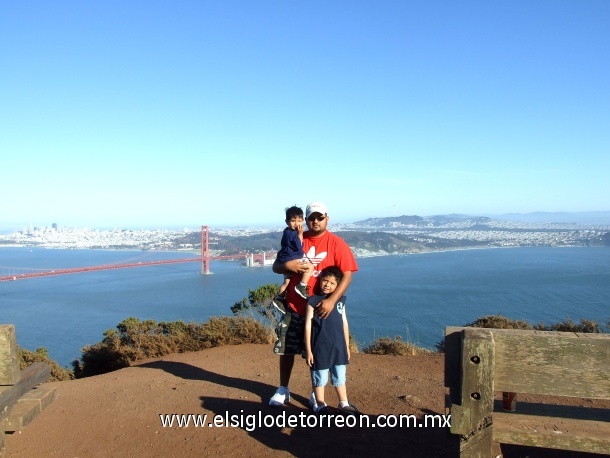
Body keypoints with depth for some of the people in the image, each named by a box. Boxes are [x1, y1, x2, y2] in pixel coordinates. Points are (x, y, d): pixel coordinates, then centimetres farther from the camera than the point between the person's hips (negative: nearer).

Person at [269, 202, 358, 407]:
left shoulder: (336, 243, -6)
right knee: (286, 349, 9)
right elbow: (276, 266, 9)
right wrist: (286, 265, -16)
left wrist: (332, 300, -23)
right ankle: (283, 390, 26)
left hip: (319, 308, -3)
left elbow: (347, 274, -12)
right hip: (293, 307, 3)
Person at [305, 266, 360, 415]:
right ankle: (320, 405, 24)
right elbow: (308, 326, -8)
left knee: (340, 377, 16)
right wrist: (308, 350, -9)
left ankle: (344, 404, 29)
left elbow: (344, 323, 11)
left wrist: (347, 346, 12)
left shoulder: (340, 300, 4)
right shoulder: (313, 300, -9)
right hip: (320, 348, -4)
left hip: (338, 347, 4)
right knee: (319, 378, 9)